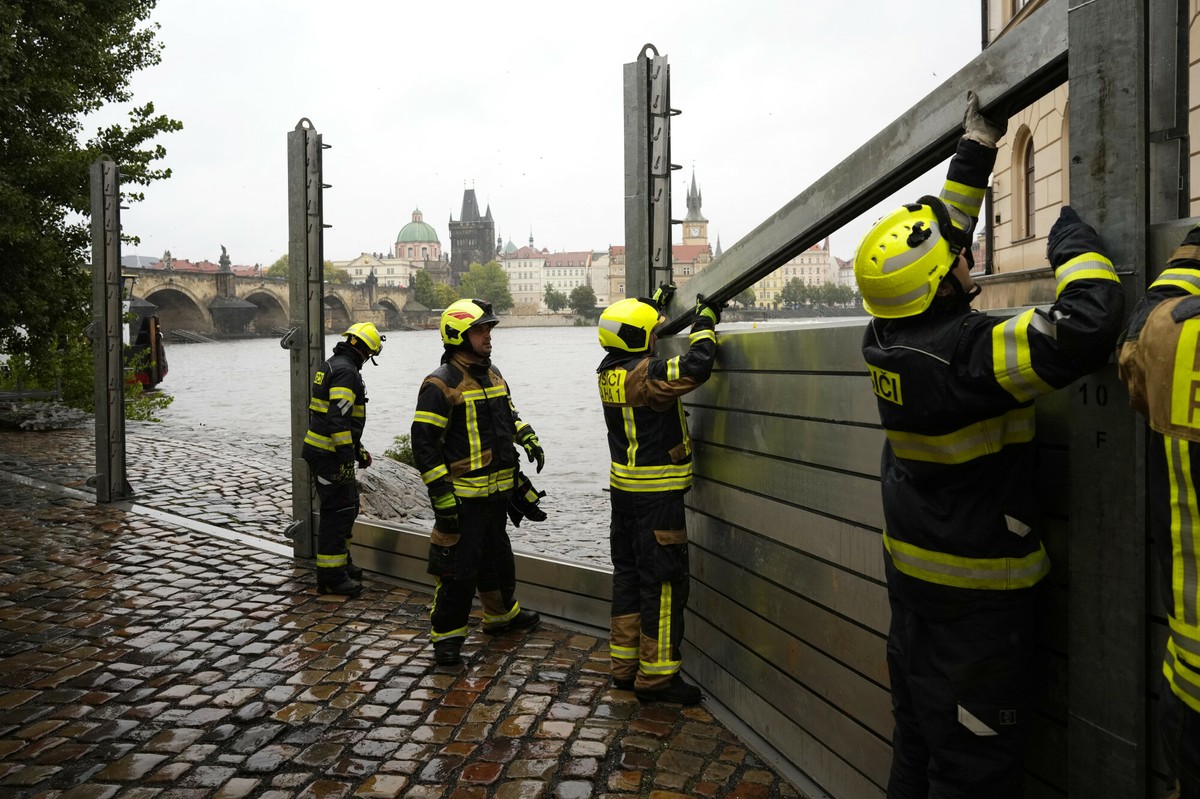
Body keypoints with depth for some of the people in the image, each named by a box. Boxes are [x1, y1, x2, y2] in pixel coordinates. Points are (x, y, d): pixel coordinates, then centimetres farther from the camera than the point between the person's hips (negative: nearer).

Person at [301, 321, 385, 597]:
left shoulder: (331, 366, 16)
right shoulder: (346, 372, -17)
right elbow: (338, 418, -25)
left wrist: (357, 448, 25)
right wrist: (347, 458, -23)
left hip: (320, 449, 10)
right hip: (329, 455, -10)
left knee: (348, 507, 19)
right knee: (338, 511, -4)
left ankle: (341, 562, 31)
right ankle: (330, 577, 2)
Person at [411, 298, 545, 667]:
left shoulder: (493, 374, 11)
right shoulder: (441, 384, -15)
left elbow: (508, 414, 27)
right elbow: (424, 442, -17)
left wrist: (528, 438, 7)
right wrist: (441, 493, -20)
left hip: (498, 489, 8)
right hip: (463, 494, -8)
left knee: (497, 555, 23)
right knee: (459, 567, -3)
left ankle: (502, 614, 42)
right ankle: (446, 636, 12)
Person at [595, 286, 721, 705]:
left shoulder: (610, 370, 6)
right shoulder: (646, 374, -20)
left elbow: (632, 329, 27)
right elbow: (695, 368, -31)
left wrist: (655, 301, 31)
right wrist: (705, 321, -14)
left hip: (624, 489, 9)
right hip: (656, 496, -9)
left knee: (628, 575, 16)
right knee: (664, 582, 0)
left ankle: (625, 665, 26)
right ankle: (656, 675, 8)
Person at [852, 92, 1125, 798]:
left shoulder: (888, 338, -3)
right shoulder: (968, 355, -27)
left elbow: (941, 227, 11)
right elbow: (1088, 325, -31)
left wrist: (977, 150, 17)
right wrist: (1076, 246, -11)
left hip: (912, 576, 8)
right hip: (977, 597, -8)